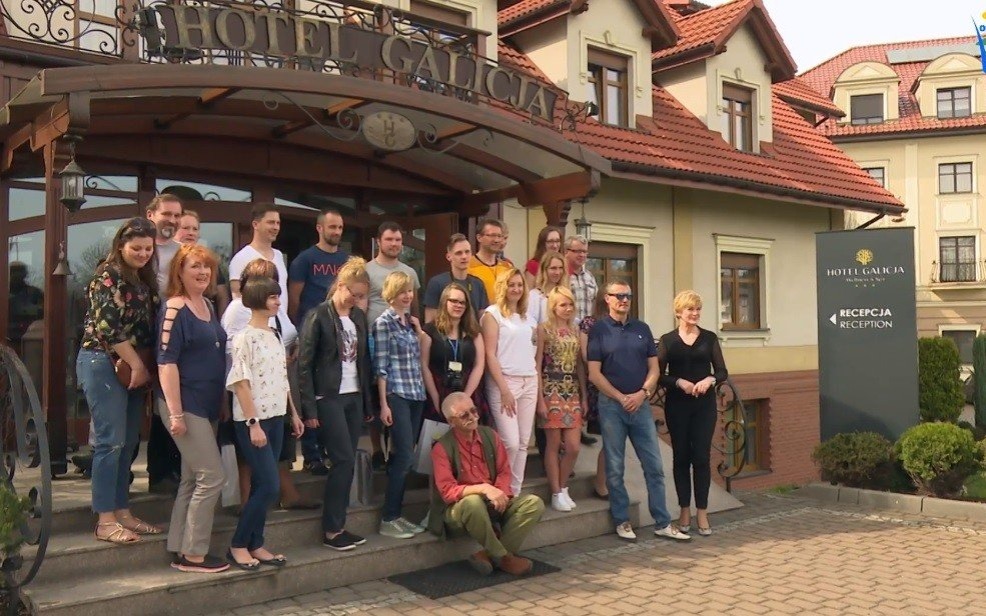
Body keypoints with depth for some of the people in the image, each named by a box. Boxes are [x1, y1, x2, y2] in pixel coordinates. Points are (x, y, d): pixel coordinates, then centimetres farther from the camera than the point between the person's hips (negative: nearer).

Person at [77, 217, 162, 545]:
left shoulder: (143, 278, 14)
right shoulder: (109, 275, -11)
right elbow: (110, 327, -18)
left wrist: (143, 366, 9)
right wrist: (137, 365, -13)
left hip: (133, 367, 8)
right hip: (104, 364, -8)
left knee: (128, 443, 9)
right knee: (111, 441, -7)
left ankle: (122, 511, 18)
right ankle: (105, 521, -1)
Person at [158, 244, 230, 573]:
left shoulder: (208, 306, 11)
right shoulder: (175, 308, -13)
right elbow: (167, 362, -17)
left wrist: (218, 406, 17)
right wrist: (175, 413, -20)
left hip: (207, 406, 8)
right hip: (186, 406, -8)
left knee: (192, 480, 13)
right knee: (212, 477, -7)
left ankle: (180, 551, 22)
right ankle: (193, 554, 5)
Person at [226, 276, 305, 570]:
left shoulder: (274, 335, 12)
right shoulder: (245, 337, -12)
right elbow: (241, 383, -15)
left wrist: (294, 413, 15)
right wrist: (254, 423, -19)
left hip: (275, 418, 8)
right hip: (253, 420, -7)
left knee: (262, 485, 10)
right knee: (269, 486, -8)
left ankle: (256, 545, 18)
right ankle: (238, 545, 5)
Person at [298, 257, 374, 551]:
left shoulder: (360, 317, 10)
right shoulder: (318, 316, -8)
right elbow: (304, 365, -9)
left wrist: (368, 403, 12)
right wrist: (309, 409, -13)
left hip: (354, 399, 6)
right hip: (329, 399, -6)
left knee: (346, 463, 6)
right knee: (344, 461, -8)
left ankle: (338, 526, 15)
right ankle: (331, 530, 3)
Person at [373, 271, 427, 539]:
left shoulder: (411, 321, 14)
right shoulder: (384, 322, -6)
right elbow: (381, 366, -10)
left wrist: (419, 330, 9)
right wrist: (384, 404, -12)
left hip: (417, 394, 7)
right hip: (397, 395, -7)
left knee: (403, 456, 10)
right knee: (404, 456, -8)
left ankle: (395, 515, 17)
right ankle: (388, 519, 1)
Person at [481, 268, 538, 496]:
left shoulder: (528, 317, 16)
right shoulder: (493, 313, -2)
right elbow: (490, 354, -9)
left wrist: (539, 384, 8)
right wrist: (504, 389, -15)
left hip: (529, 383, 6)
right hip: (504, 381, -6)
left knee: (523, 443, 6)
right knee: (511, 443, -12)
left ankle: (516, 492, 15)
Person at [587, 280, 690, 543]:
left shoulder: (642, 329, 10)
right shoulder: (598, 330, -2)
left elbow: (654, 368, 9)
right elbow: (594, 373, -6)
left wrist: (642, 393, -8)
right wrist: (622, 398, -11)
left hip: (640, 404, 4)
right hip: (611, 405, -3)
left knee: (654, 466, 4)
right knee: (615, 468, 3)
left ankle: (662, 523, 12)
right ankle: (622, 521, 15)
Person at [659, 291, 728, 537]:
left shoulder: (709, 338, 5)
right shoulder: (667, 340, 1)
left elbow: (722, 372, 4)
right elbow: (659, 375, -1)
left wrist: (710, 380, -15)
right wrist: (679, 382, -17)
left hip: (705, 405, 1)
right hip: (677, 405, 0)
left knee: (702, 457, -1)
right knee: (681, 457, 6)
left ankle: (702, 513, 7)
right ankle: (684, 511, 16)